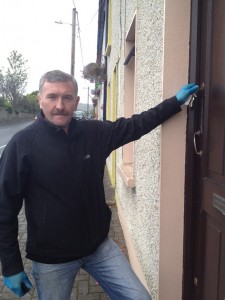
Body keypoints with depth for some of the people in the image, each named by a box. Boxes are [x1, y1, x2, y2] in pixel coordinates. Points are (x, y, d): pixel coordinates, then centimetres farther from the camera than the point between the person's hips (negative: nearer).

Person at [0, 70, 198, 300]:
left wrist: (176, 101, 9)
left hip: (99, 246, 4)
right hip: (51, 259, -3)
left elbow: (136, 124, 10)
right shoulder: (23, 143, -14)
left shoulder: (94, 132, -3)